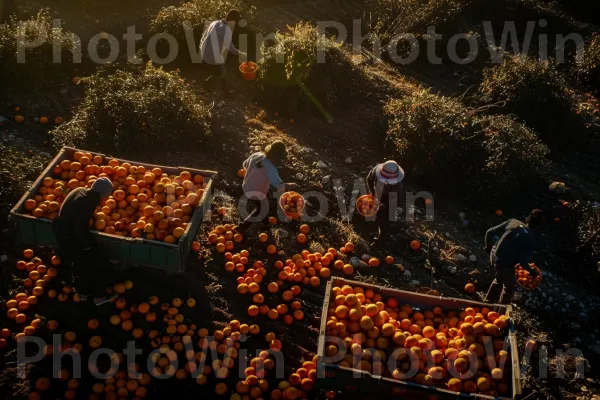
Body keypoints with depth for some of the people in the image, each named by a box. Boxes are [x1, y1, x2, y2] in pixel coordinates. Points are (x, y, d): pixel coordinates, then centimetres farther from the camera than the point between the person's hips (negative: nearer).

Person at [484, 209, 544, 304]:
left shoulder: (513, 221, -7)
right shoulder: (531, 240, -18)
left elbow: (490, 232, -4)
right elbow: (523, 261, -19)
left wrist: (488, 246, 14)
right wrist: (531, 271, 2)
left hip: (494, 256, 6)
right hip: (505, 264, -6)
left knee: (500, 278, 36)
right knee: (510, 286, 26)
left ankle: (489, 299, 54)